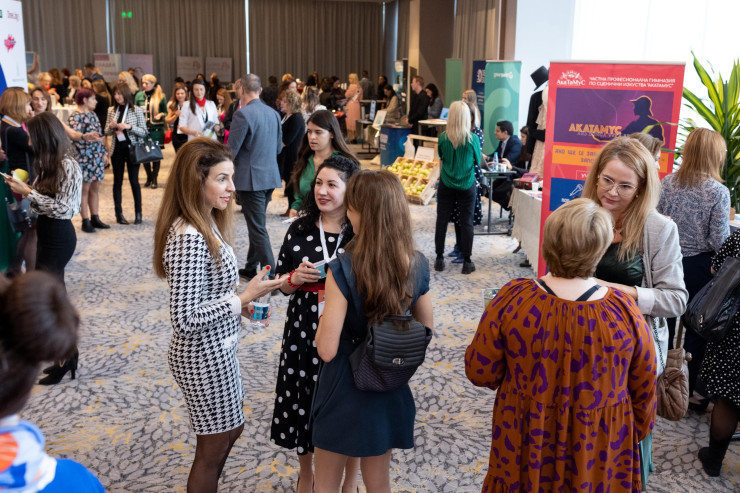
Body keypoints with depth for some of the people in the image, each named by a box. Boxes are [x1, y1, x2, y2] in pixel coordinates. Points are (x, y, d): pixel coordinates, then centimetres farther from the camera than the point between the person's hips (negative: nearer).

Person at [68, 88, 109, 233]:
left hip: (97, 157, 8)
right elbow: (74, 137, -15)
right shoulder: (75, 116, -9)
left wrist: (104, 153, 17)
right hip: (84, 158, -8)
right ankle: (85, 221, 5)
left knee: (95, 188, 11)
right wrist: (87, 137, -28)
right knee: (84, 189, -1)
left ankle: (95, 218, 19)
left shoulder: (93, 115, 15)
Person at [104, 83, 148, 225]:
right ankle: (119, 214, 15)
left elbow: (144, 132, -6)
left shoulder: (136, 110, -5)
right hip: (117, 149, 4)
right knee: (117, 181, 7)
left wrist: (129, 126, -20)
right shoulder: (111, 110, 6)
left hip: (132, 148, -3)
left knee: (134, 181, -1)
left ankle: (138, 213, 8)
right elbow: (107, 132, 11)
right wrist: (111, 126, -10)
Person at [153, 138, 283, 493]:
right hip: (204, 356, -9)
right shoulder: (189, 238, -28)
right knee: (213, 446, 11)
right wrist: (243, 298, -23)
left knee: (230, 429, 26)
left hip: (217, 348, 10)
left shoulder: (206, 224, 2)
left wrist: (237, 305, 5)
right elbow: (185, 319, -28)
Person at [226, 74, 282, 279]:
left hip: (251, 178, -7)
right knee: (256, 225, 19)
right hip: (270, 176, 7)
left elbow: (231, 150, -14)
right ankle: (251, 268, 30)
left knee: (258, 228, -3)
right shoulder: (273, 113, 6)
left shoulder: (243, 114, -16)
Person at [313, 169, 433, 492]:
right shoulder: (417, 265, -9)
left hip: (344, 389, -5)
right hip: (388, 392, 5)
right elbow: (425, 331, 3)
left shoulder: (343, 269, -26)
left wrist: (327, 305, -8)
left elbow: (326, 350, -24)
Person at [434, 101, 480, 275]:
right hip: (467, 186, -1)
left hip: (446, 186, 1)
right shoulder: (473, 138, -12)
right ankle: (467, 262, 10)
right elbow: (478, 161, 2)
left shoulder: (443, 138, -7)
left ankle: (439, 259, 16)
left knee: (442, 221, 10)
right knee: (466, 222, 5)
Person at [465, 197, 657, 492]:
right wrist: (637, 432, 13)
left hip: (526, 438, 0)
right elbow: (644, 389, -5)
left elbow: (481, 372, -11)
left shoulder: (512, 300, -22)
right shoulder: (624, 312, -20)